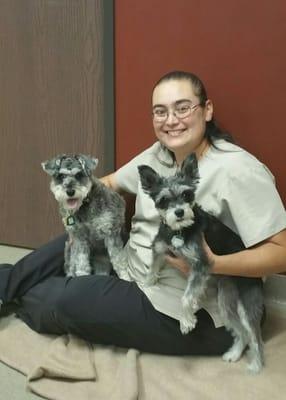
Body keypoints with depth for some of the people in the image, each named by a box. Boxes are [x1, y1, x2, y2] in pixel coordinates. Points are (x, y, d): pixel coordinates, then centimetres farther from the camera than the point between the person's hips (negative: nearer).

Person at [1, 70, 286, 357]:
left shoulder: (238, 170, -23)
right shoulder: (157, 154, 1)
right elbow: (110, 182, 16)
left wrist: (212, 264, -35)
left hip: (189, 314, -7)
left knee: (65, 300, -11)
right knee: (70, 245, 9)